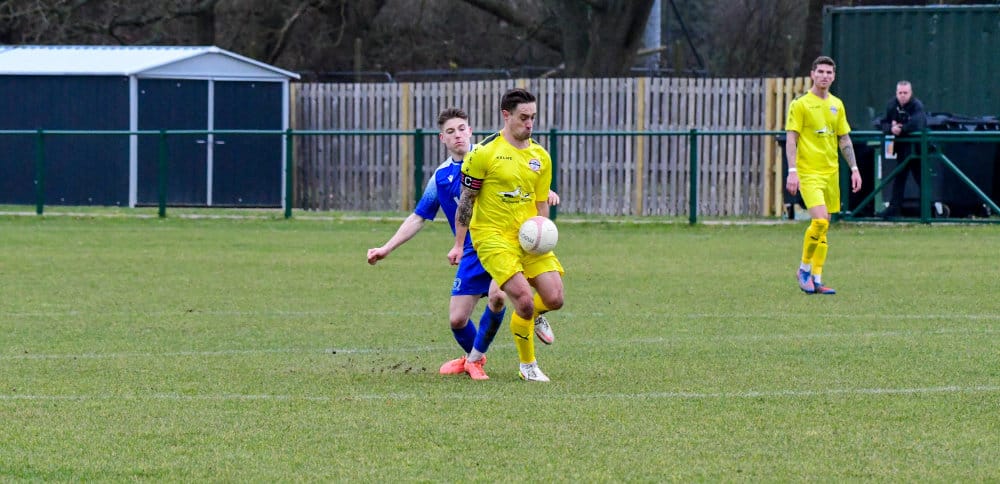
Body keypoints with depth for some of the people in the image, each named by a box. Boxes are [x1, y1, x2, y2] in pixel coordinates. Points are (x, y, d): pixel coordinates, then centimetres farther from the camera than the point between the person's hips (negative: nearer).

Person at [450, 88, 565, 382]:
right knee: (525, 300, -19)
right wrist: (458, 244, -4)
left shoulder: (540, 157, 8)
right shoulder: (484, 153, -8)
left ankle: (532, 315, 29)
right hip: (493, 237, -5)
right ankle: (527, 366, 2)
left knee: (554, 298, -8)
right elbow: (466, 200, -3)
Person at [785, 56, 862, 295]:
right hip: (809, 172, -6)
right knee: (820, 220, -20)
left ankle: (816, 279, 9)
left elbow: (844, 140, 18)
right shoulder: (800, 104, -4)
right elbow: (791, 140, -7)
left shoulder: (836, 105, 13)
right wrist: (792, 171, -16)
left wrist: (854, 169, 12)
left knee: (823, 227, 5)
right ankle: (804, 269, -2)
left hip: (831, 172, 6)